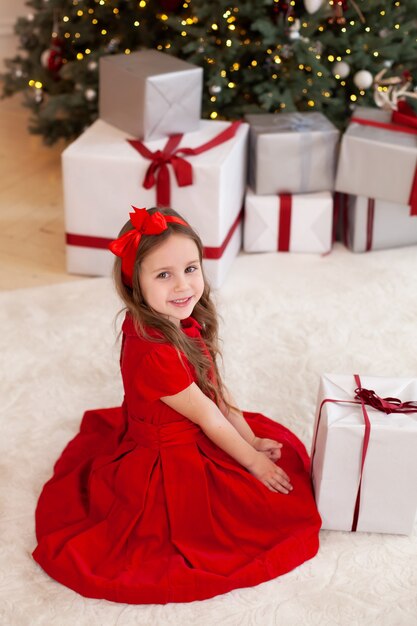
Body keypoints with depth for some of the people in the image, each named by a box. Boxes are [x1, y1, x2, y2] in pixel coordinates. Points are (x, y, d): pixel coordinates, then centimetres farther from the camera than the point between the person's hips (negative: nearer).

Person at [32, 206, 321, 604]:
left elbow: (217, 389, 2)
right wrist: (251, 460, -11)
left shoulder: (186, 323, -7)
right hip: (167, 464, -9)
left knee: (281, 447, 17)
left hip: (193, 439, 9)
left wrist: (252, 441, 2)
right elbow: (208, 417, -23)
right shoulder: (152, 352, -34)